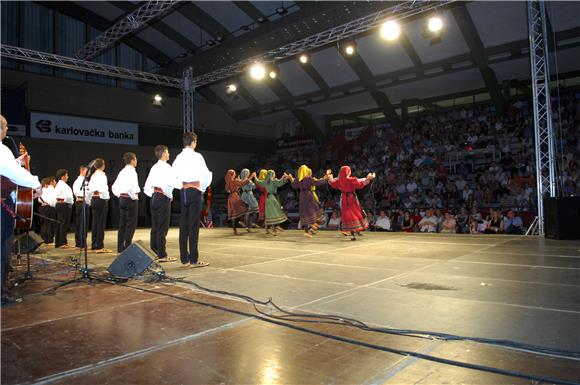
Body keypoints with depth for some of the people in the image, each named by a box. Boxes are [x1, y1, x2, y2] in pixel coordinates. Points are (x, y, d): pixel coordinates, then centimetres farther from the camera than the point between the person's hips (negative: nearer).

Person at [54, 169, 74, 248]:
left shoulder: (58, 184, 18)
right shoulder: (63, 185, -13)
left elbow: (56, 195, 20)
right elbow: (67, 196, -23)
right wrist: (72, 201, -7)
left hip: (58, 204, 10)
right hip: (64, 205, -10)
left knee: (59, 224, 13)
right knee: (64, 224, -7)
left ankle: (58, 242, 18)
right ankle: (63, 243, -6)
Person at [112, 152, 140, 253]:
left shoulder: (122, 171, 13)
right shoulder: (131, 171, -11)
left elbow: (114, 187, 17)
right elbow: (130, 186, -27)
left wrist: (119, 196, 18)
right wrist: (134, 197, -15)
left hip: (122, 198, 8)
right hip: (130, 199, -8)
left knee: (122, 224, 12)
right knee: (131, 224, -4)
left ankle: (120, 247, 17)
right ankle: (127, 247, -5)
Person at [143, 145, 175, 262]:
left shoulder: (154, 167, 14)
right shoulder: (166, 167, -9)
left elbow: (146, 187, 14)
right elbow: (171, 184, -23)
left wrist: (152, 195, 18)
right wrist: (170, 195, -8)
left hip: (154, 197, 8)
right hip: (163, 198, -8)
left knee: (155, 227, 12)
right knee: (163, 227, -5)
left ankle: (154, 252, 19)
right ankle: (162, 255, -2)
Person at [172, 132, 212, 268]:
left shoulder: (179, 157, 9)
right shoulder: (197, 156, -7)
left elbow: (173, 176, 8)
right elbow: (206, 174, -14)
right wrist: (203, 188, 1)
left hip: (183, 191, 6)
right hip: (195, 190, -6)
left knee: (183, 225, 8)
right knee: (193, 226, -4)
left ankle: (184, 259, 15)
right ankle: (194, 260, -1)